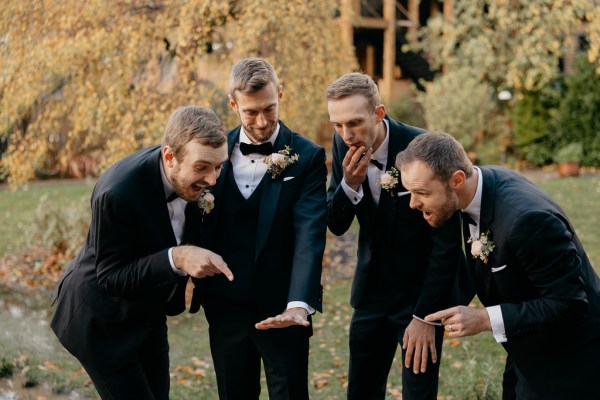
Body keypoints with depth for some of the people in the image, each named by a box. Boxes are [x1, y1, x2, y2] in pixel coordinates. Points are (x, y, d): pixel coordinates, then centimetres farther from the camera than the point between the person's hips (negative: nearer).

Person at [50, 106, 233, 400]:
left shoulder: (193, 177, -12)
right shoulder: (117, 192, -33)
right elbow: (111, 277, -27)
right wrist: (177, 258, -40)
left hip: (148, 316, 7)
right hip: (102, 323, -7)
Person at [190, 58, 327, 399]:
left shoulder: (308, 157, -7)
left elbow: (310, 235, -17)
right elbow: (204, 223, 7)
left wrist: (299, 304, -29)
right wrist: (199, 290, -5)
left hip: (282, 309, -3)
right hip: (225, 307, 3)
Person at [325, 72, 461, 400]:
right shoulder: (344, 145, -6)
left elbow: (447, 241, -18)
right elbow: (336, 225, -2)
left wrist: (424, 315, -15)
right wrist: (349, 184, -22)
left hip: (421, 290, -5)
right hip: (372, 290, 5)